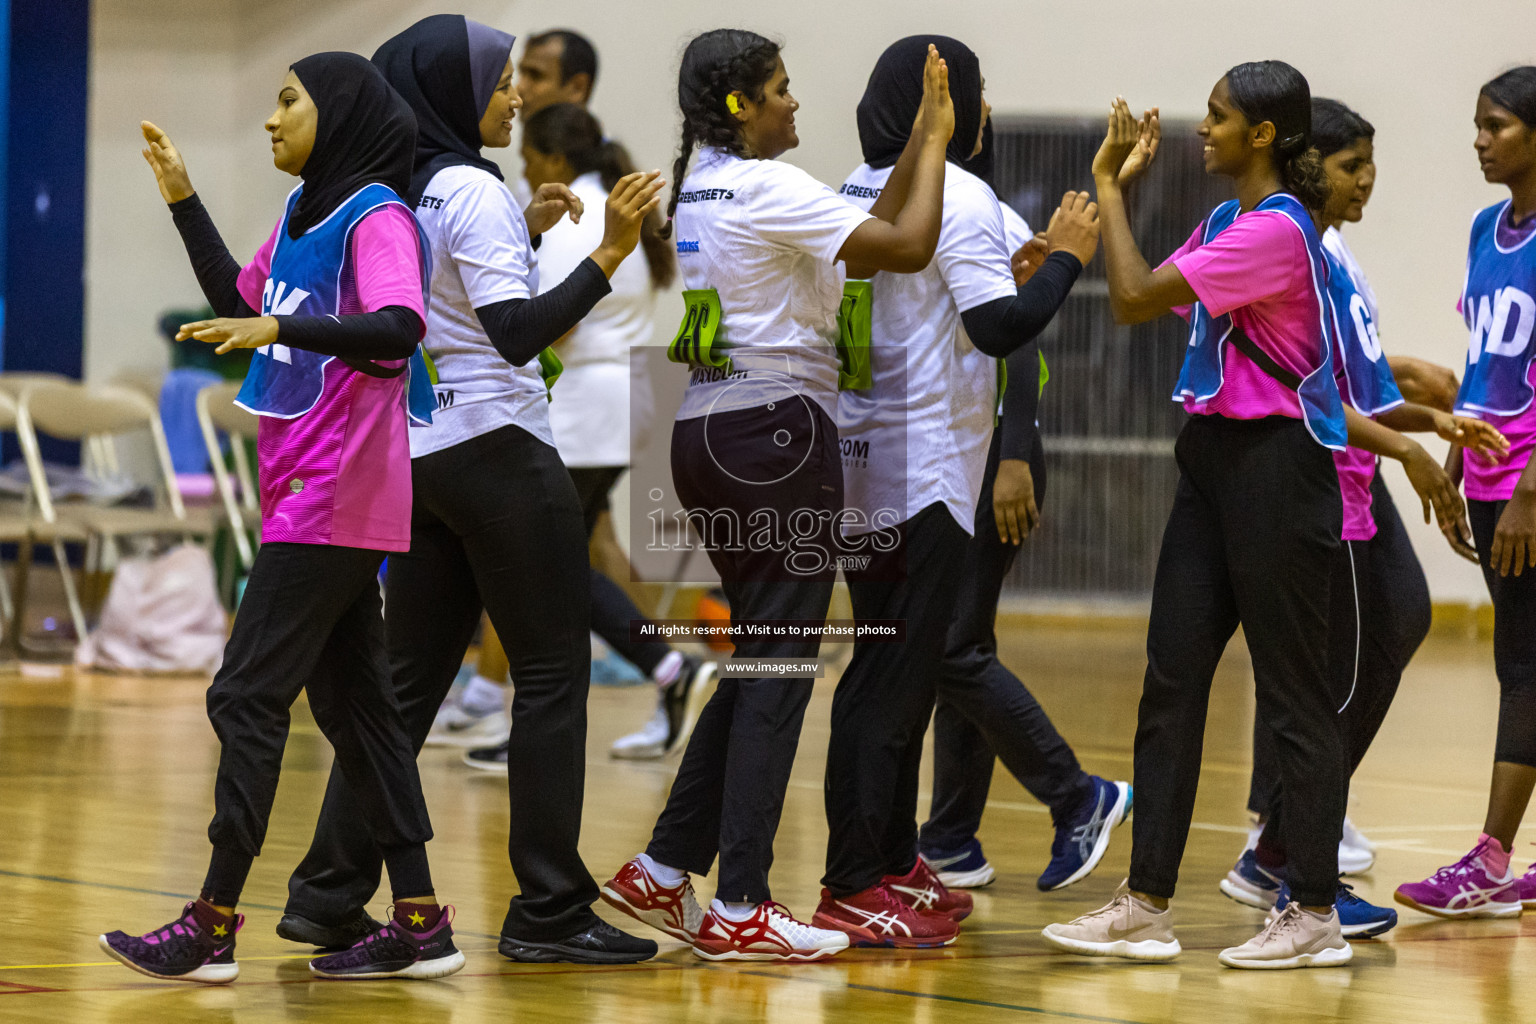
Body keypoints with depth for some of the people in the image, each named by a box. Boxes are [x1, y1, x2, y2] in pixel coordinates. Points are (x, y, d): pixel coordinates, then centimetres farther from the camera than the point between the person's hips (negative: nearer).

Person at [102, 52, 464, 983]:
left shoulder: (377, 217, -12)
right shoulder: (304, 215, 15)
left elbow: (399, 330, -28)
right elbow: (239, 303, 30)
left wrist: (286, 329, -39)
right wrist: (184, 201, 25)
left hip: (334, 503, -9)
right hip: (303, 494, 9)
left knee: (248, 696, -9)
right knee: (352, 700, 9)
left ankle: (213, 929, -6)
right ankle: (420, 923, 11)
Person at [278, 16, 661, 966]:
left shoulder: (398, 194, 11)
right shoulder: (471, 191, -14)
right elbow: (517, 333, -23)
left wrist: (525, 231, 17)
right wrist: (608, 256, -27)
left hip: (422, 452, 9)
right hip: (499, 448, -9)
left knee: (411, 679, 11)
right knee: (554, 673, -2)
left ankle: (328, 892, 8)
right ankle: (550, 912, -1)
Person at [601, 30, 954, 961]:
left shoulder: (697, 189, 14)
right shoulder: (768, 187, -13)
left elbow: (863, 241, 17)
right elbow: (908, 247, -16)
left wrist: (920, 143, 13)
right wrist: (934, 141, -4)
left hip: (710, 431, 9)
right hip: (779, 431, -9)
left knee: (760, 662, 17)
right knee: (780, 669, -4)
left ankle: (665, 867, 17)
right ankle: (740, 910, -4)